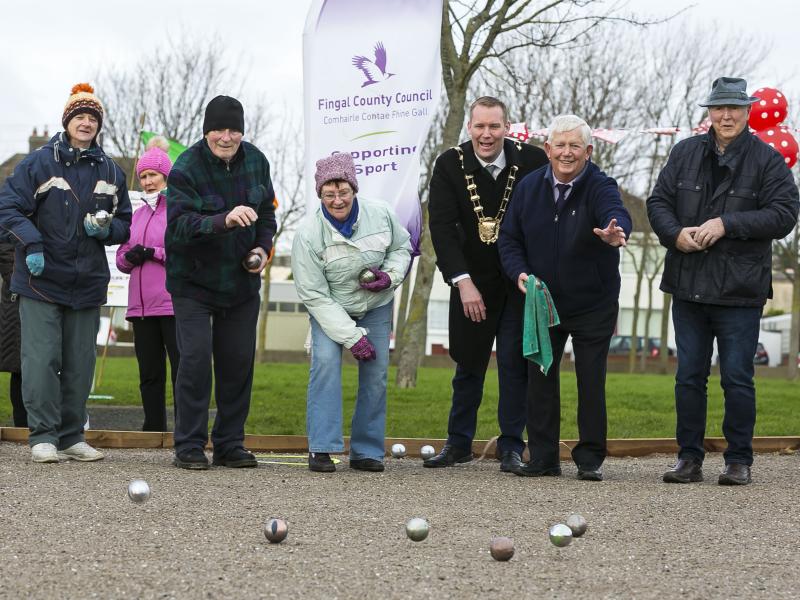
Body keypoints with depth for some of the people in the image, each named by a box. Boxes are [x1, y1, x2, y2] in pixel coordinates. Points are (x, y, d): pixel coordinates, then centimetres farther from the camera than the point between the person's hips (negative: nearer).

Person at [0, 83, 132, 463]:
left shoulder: (110, 172, 10)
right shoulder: (39, 162, -3)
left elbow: (124, 224, 16)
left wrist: (104, 228, -6)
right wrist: (31, 244, -17)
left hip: (88, 282, 4)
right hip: (41, 279, -4)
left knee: (80, 362, 7)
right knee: (42, 358, -8)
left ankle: (72, 437, 15)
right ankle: (43, 436, -3)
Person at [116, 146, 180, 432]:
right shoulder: (138, 215, 20)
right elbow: (121, 258, 21)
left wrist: (155, 253, -14)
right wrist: (131, 257, -1)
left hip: (174, 304, -7)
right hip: (141, 306, 7)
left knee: (182, 371, -7)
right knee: (150, 374, 9)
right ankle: (153, 429, 15)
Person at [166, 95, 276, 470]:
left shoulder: (256, 161, 0)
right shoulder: (186, 168, -19)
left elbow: (267, 210, 14)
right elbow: (178, 225, -29)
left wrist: (263, 246, -4)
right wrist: (224, 221, -43)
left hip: (241, 280, 5)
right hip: (194, 280, -5)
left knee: (239, 360, 6)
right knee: (195, 357, -11)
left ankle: (230, 445, 16)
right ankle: (190, 446, -2)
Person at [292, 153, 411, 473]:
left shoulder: (380, 215, -17)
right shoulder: (308, 236, -24)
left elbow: (402, 247, 5)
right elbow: (314, 295, -20)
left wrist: (390, 275, -18)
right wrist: (351, 337, -23)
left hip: (376, 306, 3)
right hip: (330, 309, -3)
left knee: (376, 371, -3)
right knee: (325, 360, -23)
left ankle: (367, 451, 8)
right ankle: (321, 449, -19)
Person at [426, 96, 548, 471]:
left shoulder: (533, 162, -10)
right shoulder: (450, 165, -8)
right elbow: (442, 227, -12)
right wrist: (463, 282, -20)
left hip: (520, 282, -1)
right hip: (473, 282, 1)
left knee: (515, 363, -2)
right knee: (468, 364, 10)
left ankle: (511, 446, 7)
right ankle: (459, 443, 21)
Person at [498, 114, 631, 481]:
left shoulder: (600, 187, -15)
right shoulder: (529, 187, -2)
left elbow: (616, 215, -37)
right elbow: (509, 237, 6)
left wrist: (615, 233, -60)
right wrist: (519, 272, -12)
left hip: (593, 305, -3)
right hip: (542, 300, 4)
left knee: (591, 381, 1)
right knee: (540, 378, 5)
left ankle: (590, 459, 11)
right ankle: (543, 458, 14)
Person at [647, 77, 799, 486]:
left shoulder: (767, 160, -3)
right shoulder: (685, 153, 9)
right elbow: (658, 202, 11)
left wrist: (726, 224, -18)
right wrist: (675, 233, -10)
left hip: (739, 291, -4)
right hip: (688, 286, 4)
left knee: (737, 378, 0)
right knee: (688, 377, 8)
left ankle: (739, 460, 10)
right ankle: (689, 458, 16)